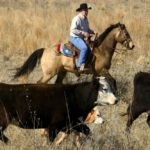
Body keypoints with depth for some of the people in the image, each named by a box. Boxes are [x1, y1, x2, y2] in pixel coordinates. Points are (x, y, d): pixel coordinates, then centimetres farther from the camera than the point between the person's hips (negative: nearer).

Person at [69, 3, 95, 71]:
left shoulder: (85, 19, 12)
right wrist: (83, 33, -29)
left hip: (81, 38, 10)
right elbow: (73, 30, -24)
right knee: (84, 48, -31)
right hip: (75, 38, -10)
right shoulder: (77, 19, -17)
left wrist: (93, 32, 3)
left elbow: (87, 29, 24)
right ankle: (80, 65, -31)